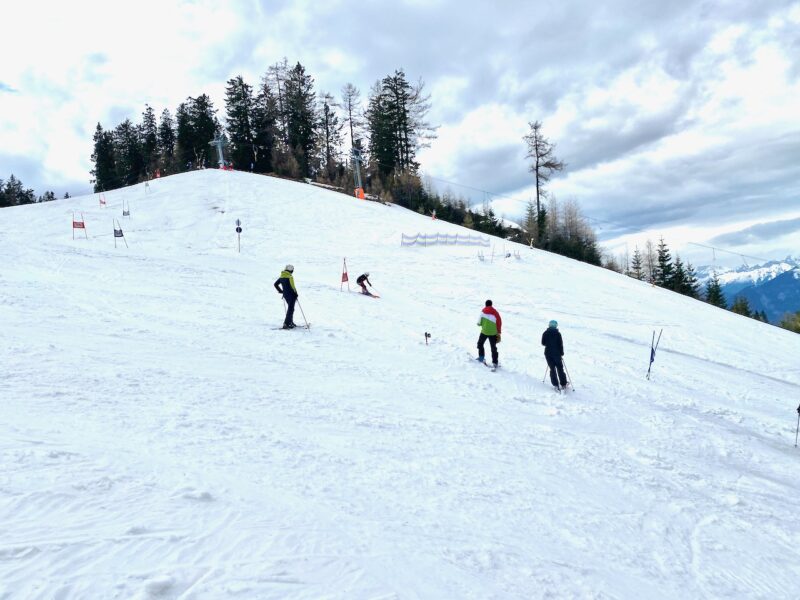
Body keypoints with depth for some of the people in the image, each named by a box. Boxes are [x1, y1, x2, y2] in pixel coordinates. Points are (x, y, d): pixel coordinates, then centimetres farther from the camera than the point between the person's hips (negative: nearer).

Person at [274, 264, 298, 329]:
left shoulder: (281, 277, 7)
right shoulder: (290, 277, -16)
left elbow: (275, 284, 14)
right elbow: (292, 286, -21)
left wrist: (280, 291, 19)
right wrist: (295, 293, -7)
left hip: (285, 295, 8)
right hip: (291, 295, -8)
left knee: (290, 308, 21)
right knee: (290, 309, -3)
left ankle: (291, 322, 27)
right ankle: (286, 324, -9)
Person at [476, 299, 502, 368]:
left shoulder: (483, 311, -5)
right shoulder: (495, 312, 0)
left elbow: (479, 322, -4)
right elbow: (499, 323, 0)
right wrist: (498, 333, 7)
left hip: (485, 331, -2)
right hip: (493, 333, 2)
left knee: (480, 344, 21)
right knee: (493, 347, 9)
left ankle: (481, 357, 18)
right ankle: (495, 362, 5)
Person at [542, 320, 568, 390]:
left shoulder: (545, 333, -1)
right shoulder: (558, 333, -8)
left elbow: (543, 343, 3)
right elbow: (560, 344, -8)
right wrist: (562, 352, 4)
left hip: (548, 353, 2)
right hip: (556, 353, -2)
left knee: (552, 369, 6)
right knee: (560, 368, 9)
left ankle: (555, 385, 1)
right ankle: (563, 384, 12)